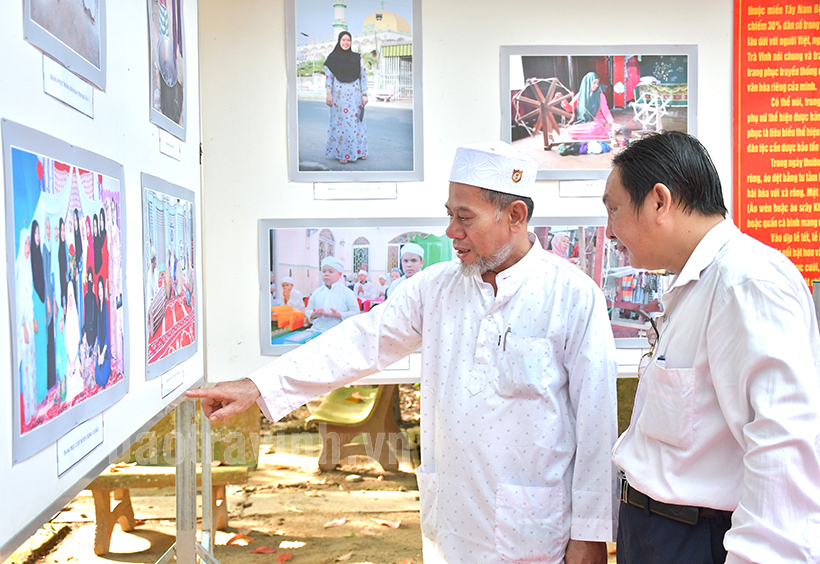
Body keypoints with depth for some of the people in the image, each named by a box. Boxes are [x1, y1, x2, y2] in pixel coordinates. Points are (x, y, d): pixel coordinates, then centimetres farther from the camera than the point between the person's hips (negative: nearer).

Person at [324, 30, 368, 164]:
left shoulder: (357, 58, 5)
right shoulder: (332, 58, 1)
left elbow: (363, 76, 5)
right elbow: (328, 77, 0)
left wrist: (364, 94, 0)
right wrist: (329, 94, -8)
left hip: (355, 95, 2)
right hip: (339, 95, -2)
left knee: (357, 122, 5)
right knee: (341, 123, 0)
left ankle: (359, 151, 16)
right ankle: (342, 154, 6)